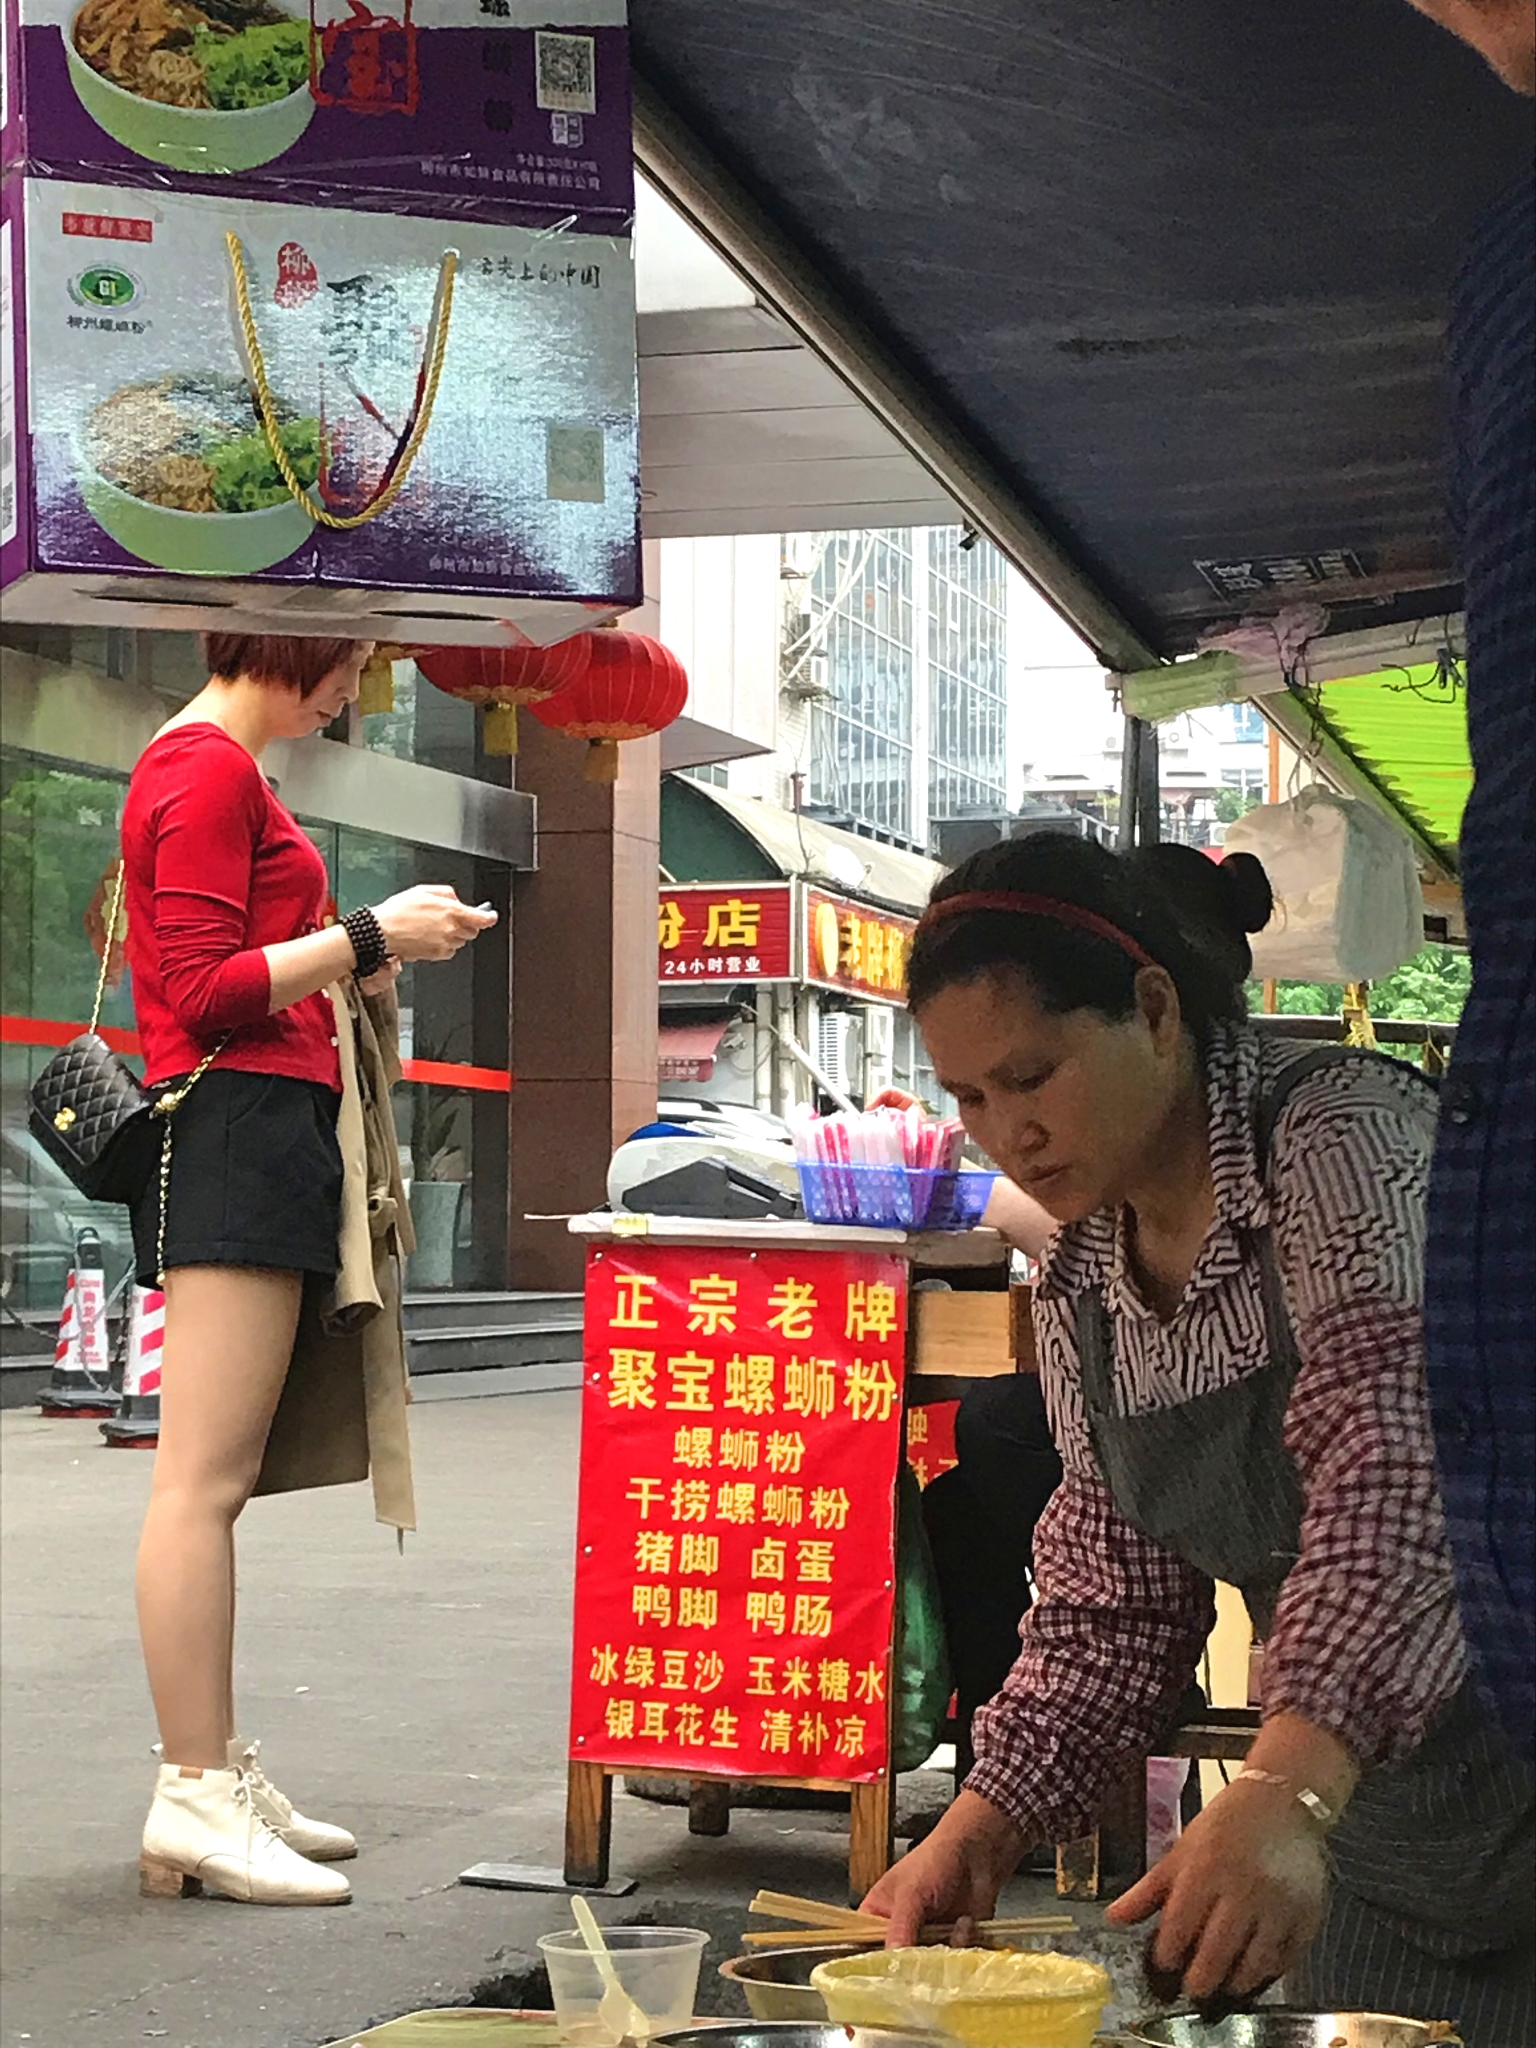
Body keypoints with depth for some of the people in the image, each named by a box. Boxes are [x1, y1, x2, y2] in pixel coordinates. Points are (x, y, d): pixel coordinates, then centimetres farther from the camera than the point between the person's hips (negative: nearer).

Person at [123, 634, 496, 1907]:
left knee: (215, 1479, 8)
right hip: (237, 1123, -11)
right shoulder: (211, 767, -8)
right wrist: (369, 937, -11)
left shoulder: (204, 767, 24)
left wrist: (343, 967, 16)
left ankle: (217, 1775, 11)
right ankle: (195, 1799, -11)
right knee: (205, 1479, -12)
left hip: (253, 1137, 11)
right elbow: (202, 992, -14)